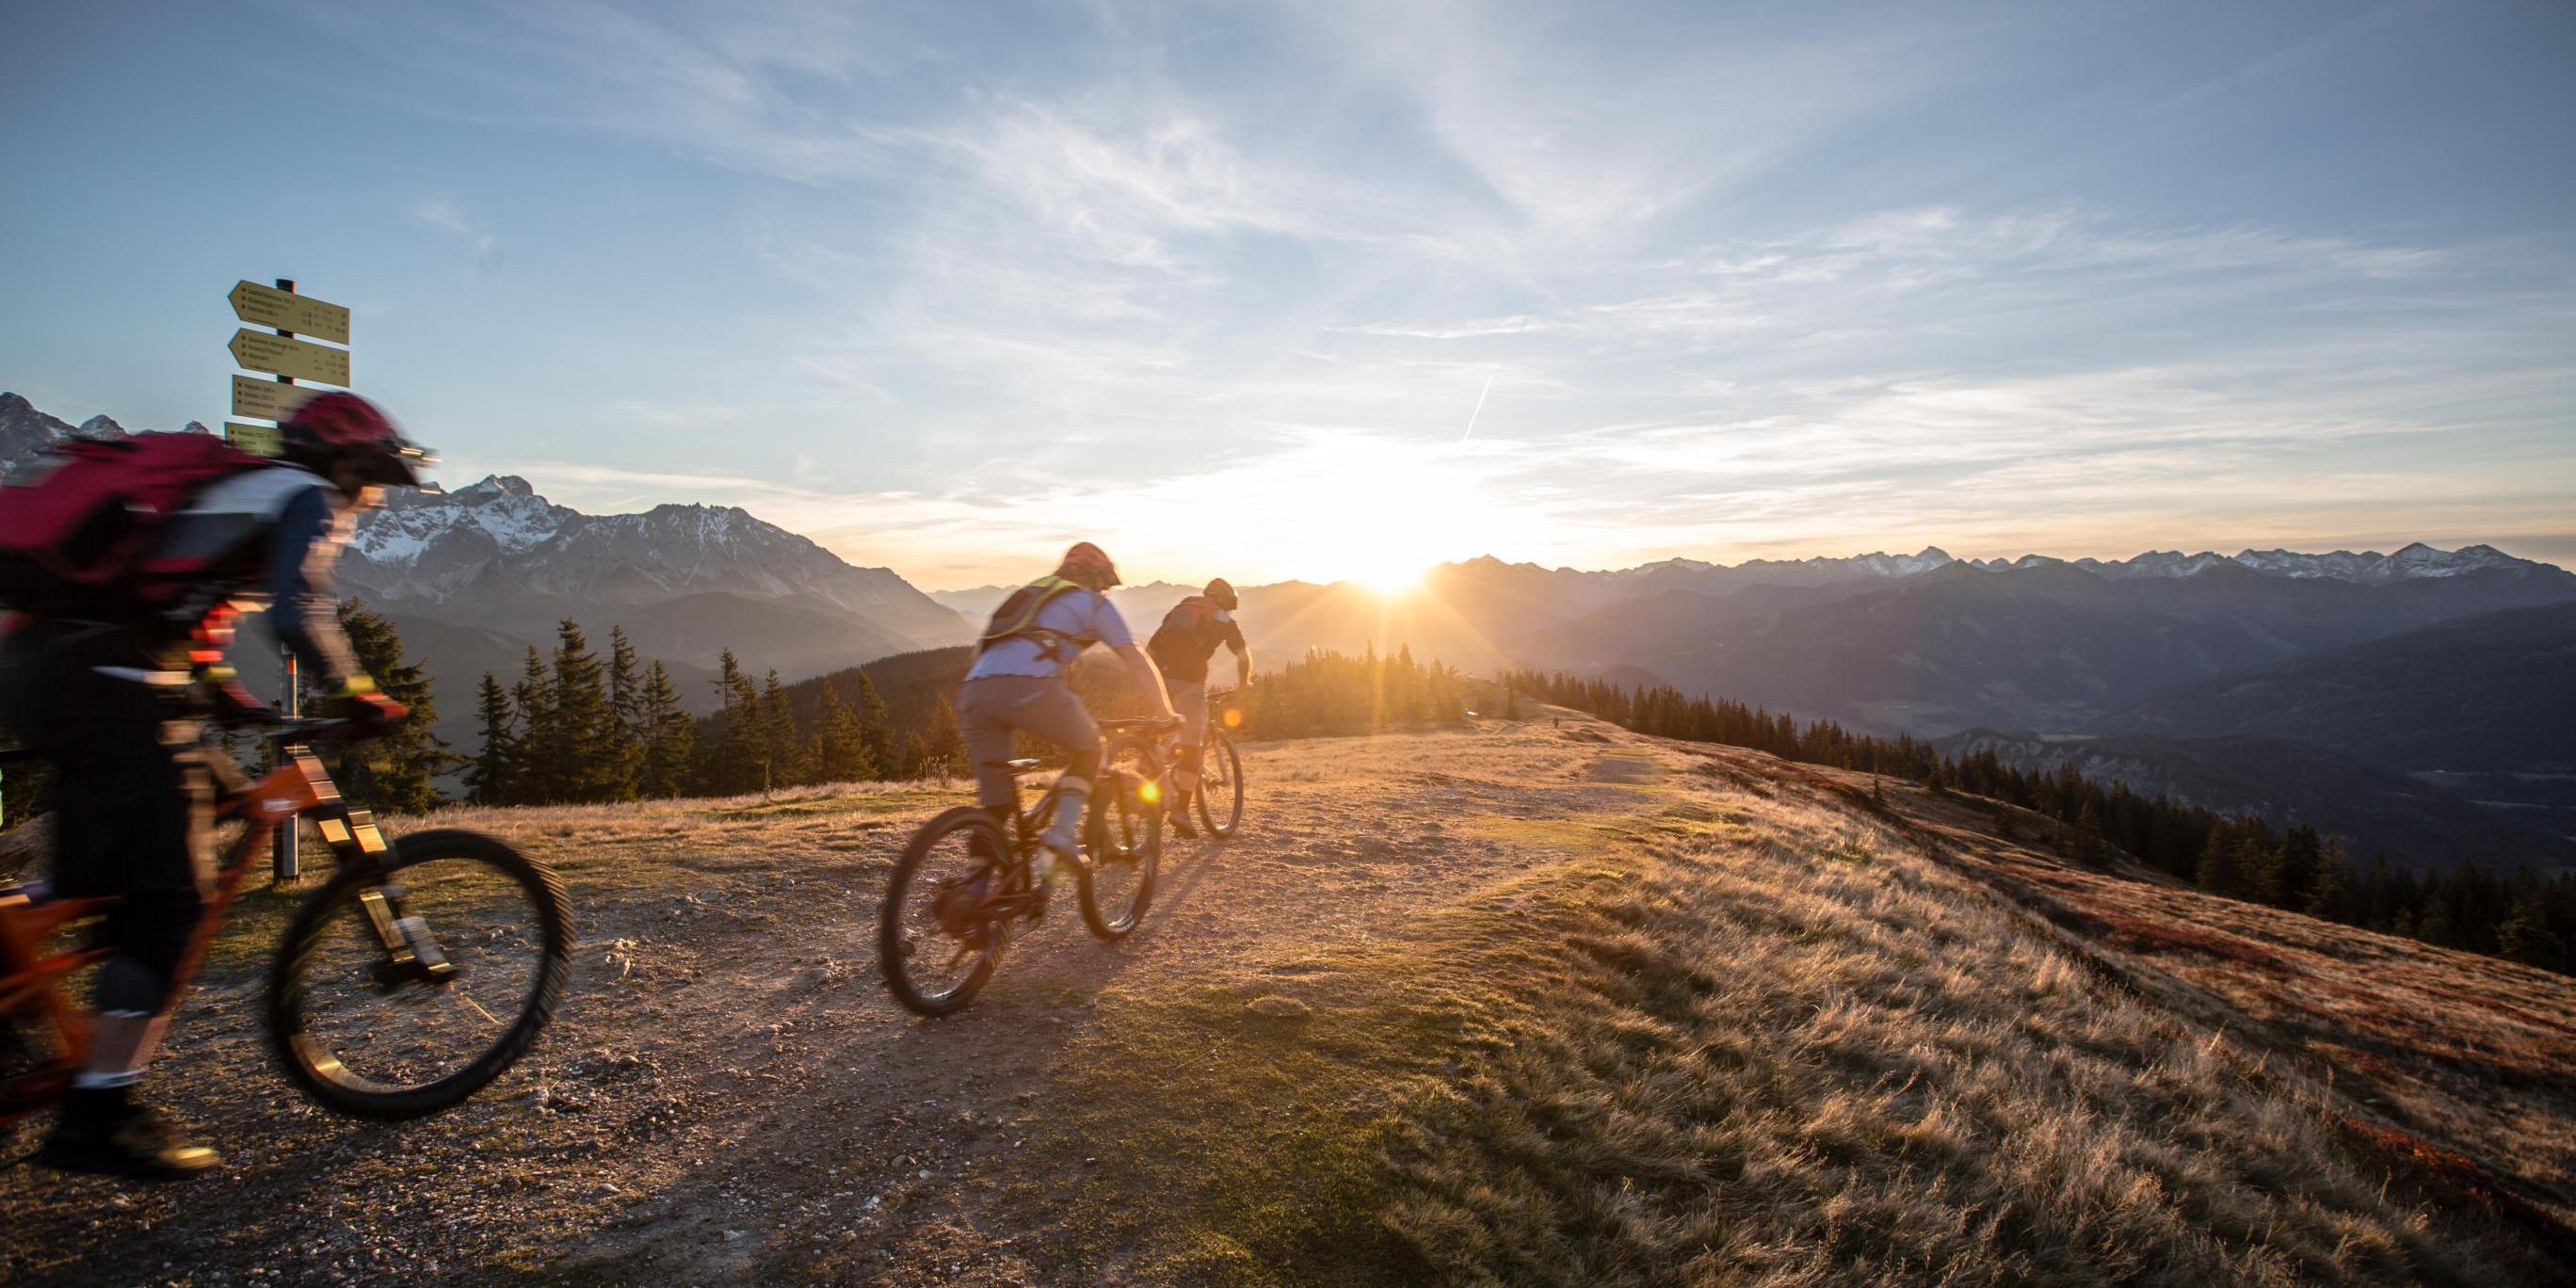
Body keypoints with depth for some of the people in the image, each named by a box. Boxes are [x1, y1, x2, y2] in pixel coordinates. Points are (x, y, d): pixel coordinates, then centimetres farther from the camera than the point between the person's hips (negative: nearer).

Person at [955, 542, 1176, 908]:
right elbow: (1137, 661, 16)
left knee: (994, 802, 14)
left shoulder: (1030, 593, 37)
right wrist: (1167, 712, 26)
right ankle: (1061, 834, 3)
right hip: (1029, 687, -5)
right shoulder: (1094, 602, 20)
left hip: (975, 689, 6)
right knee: (1088, 749, 19)